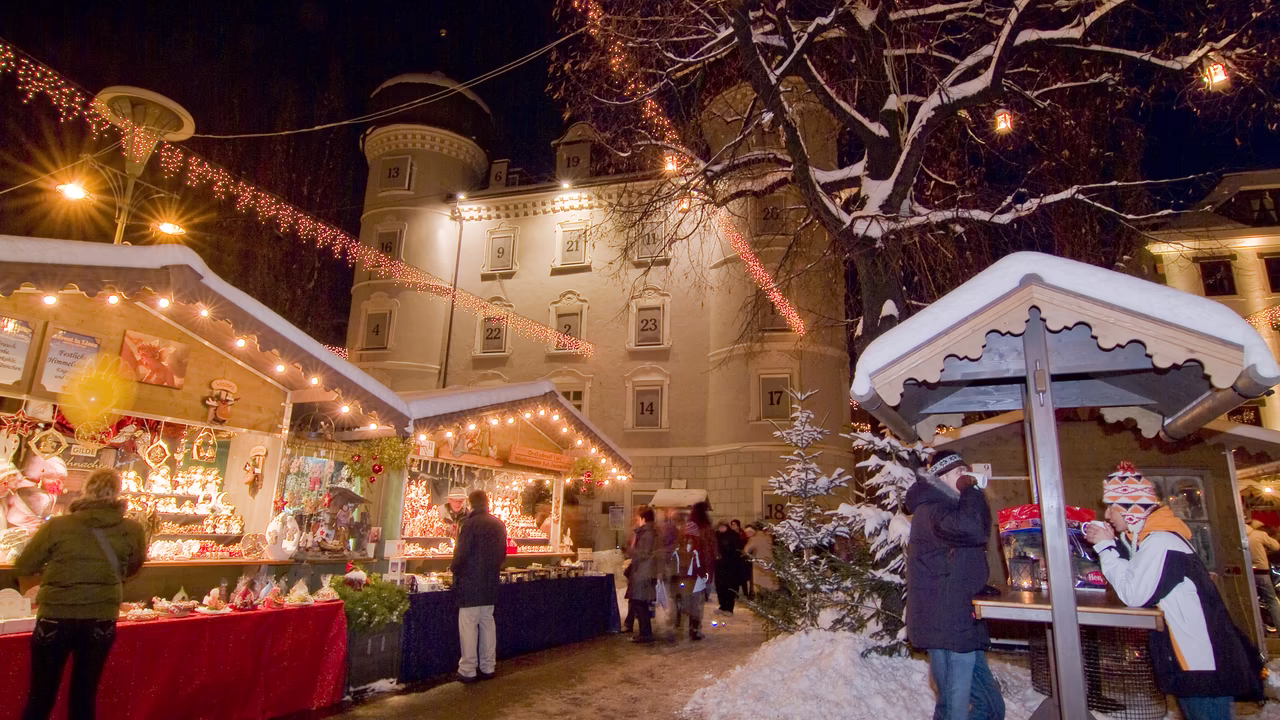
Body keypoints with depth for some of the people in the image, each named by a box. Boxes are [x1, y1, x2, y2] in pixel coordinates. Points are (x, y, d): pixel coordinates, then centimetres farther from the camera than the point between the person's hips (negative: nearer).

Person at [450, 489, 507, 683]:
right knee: (487, 623, 14)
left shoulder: (471, 523, -15)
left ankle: (468, 670, 5)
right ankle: (488, 667, 20)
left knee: (468, 626, 1)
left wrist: (454, 569, 1)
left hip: (470, 582, -6)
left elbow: (461, 554, -17)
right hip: (490, 583, 7)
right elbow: (502, 554, 13)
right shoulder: (499, 525, 7)